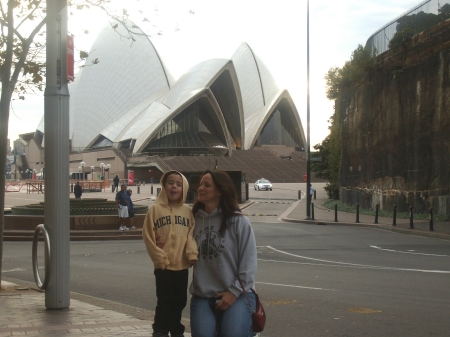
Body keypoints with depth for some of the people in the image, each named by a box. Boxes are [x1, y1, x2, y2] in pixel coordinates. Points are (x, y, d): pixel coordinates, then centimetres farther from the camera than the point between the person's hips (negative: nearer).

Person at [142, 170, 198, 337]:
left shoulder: (187, 211, 3)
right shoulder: (155, 209, -5)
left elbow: (191, 235, 3)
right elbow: (148, 236, -7)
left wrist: (192, 254, -12)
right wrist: (160, 258, -11)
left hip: (182, 265, 3)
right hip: (163, 266, -3)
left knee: (180, 301, 15)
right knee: (164, 302, 2)